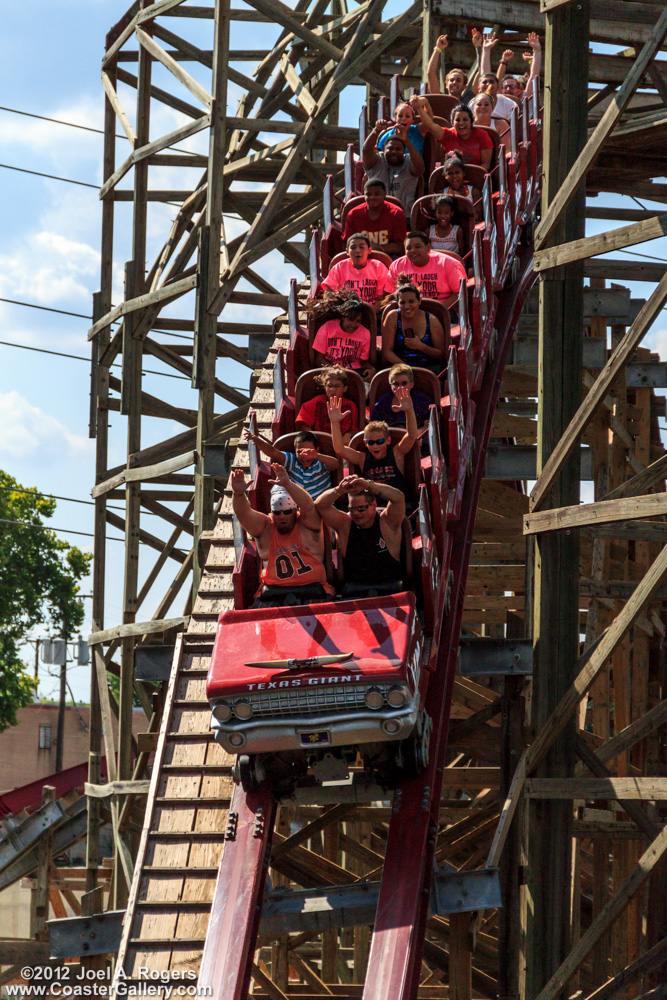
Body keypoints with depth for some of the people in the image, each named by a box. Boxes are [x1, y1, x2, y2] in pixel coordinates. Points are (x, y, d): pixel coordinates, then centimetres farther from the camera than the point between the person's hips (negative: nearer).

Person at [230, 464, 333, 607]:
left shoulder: (307, 524, 4)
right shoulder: (265, 527, 10)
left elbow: (308, 506, -16)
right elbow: (244, 514, -6)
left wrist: (287, 484, -34)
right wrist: (238, 494, -29)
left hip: (311, 590, -2)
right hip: (272, 594, 2)